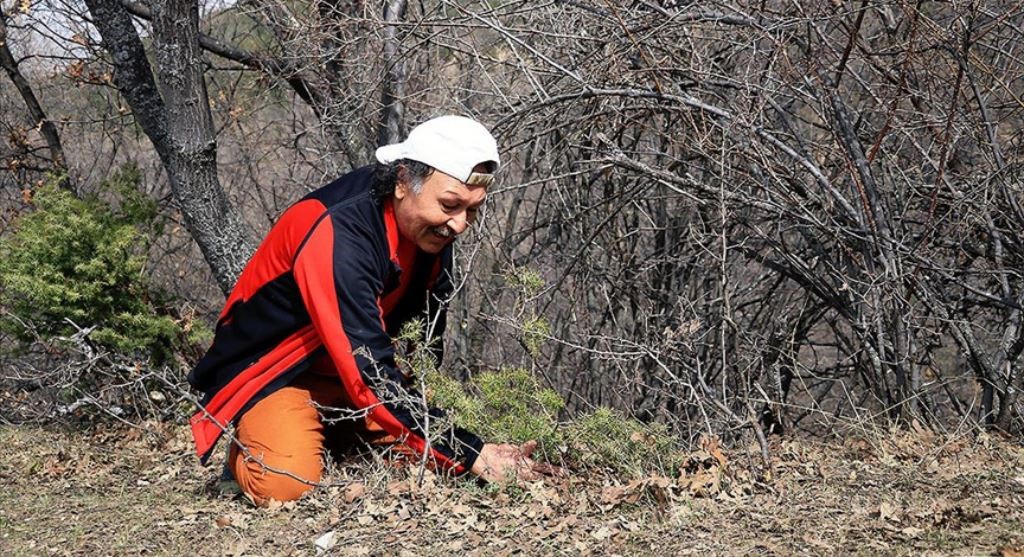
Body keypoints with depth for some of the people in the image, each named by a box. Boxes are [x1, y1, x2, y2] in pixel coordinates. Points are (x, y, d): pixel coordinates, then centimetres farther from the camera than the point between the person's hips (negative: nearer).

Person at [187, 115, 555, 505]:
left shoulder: (433, 226, -9)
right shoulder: (338, 235, -34)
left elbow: (425, 340, 7)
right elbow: (369, 374, -39)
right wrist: (470, 454, -40)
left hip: (354, 362, 7)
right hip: (272, 371, -7)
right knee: (288, 485, -30)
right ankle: (251, 447, 4)